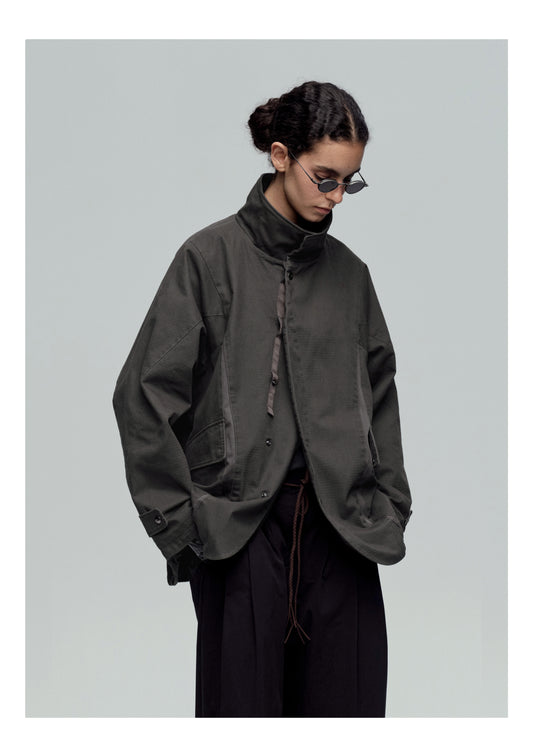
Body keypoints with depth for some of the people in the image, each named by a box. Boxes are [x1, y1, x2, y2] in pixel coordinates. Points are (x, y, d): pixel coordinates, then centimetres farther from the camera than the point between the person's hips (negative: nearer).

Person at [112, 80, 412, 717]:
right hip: (241, 527, -4)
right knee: (245, 698, 1)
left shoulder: (348, 270, 11)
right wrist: (178, 517, -6)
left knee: (348, 701, 5)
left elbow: (379, 393, 17)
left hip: (342, 526, 4)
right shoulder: (212, 257, -2)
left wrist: (390, 504, 9)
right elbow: (144, 393, -4)